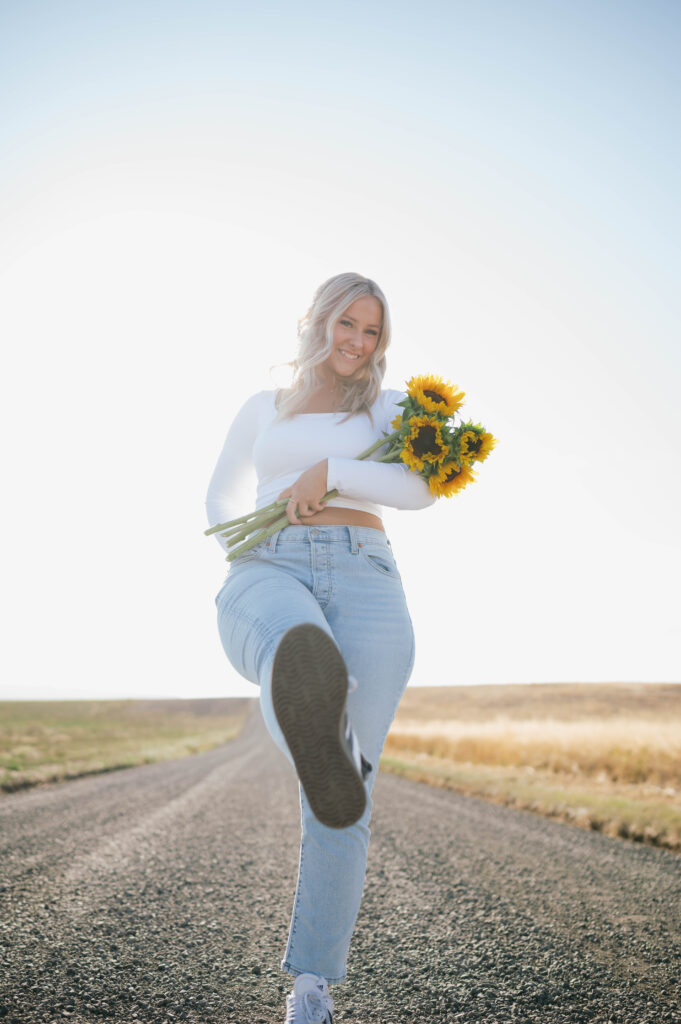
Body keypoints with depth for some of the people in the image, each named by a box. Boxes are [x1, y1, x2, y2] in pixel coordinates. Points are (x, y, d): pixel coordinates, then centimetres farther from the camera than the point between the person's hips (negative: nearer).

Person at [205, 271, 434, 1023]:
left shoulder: (391, 408, 20)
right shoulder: (261, 409, 25)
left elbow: (423, 488, 1)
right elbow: (219, 496, 31)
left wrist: (328, 472, -9)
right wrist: (239, 550, 9)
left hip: (364, 587, 0)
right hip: (268, 580, 0)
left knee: (345, 802, -6)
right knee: (296, 649, -41)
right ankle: (319, 736, -76)